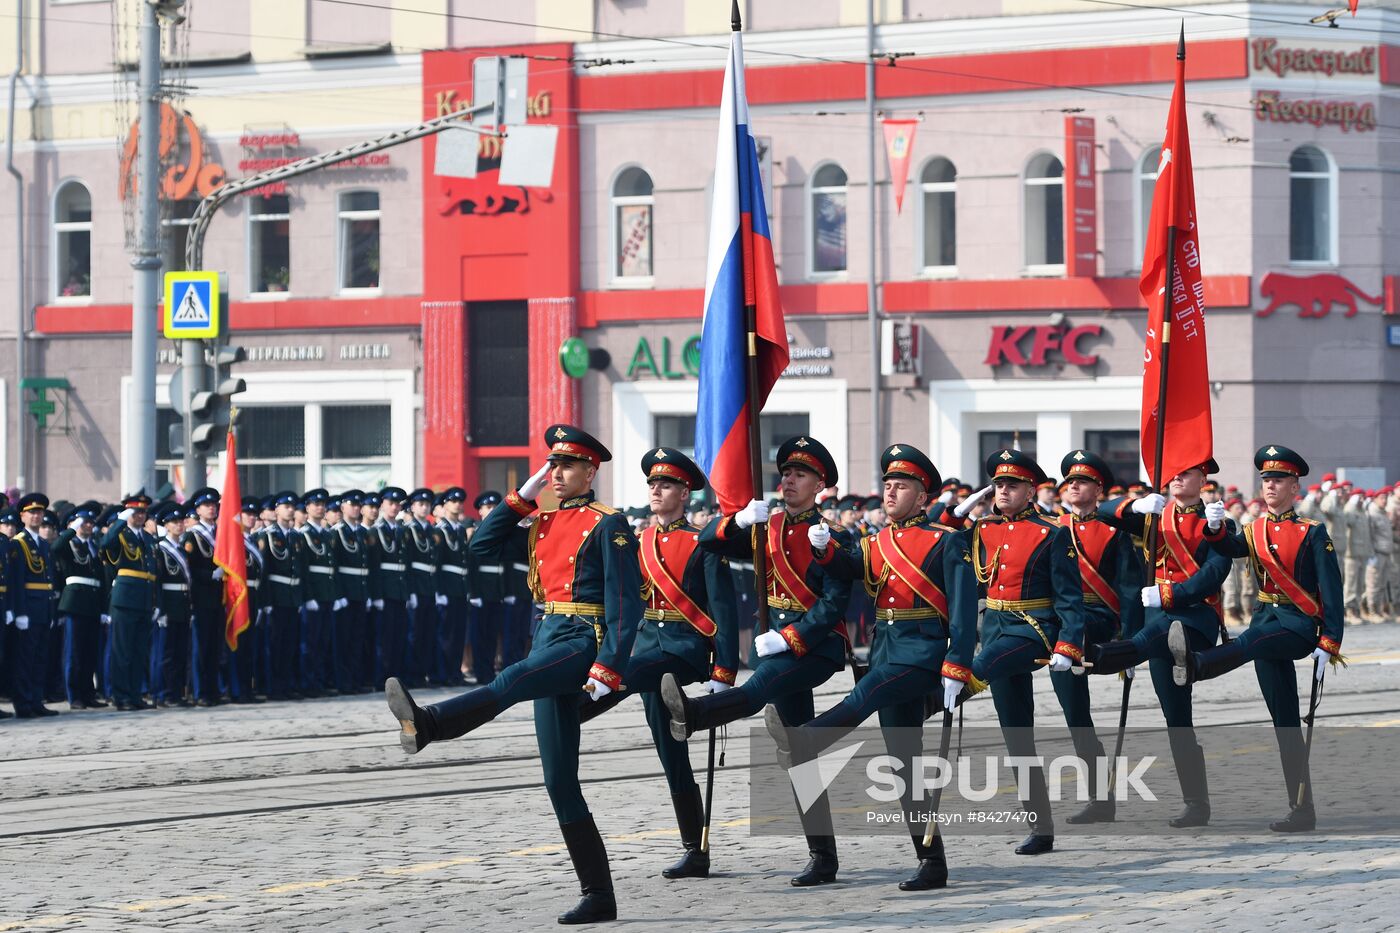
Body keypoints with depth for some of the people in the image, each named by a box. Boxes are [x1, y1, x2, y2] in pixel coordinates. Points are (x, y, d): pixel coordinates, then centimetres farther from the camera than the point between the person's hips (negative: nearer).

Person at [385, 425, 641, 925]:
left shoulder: (608, 526, -5)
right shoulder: (543, 525, 18)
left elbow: (626, 602, -12)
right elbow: (484, 546, 17)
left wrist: (609, 667, -22)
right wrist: (523, 495, 11)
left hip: (585, 644, -9)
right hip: (550, 640, 9)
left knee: (512, 681, -37)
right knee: (560, 782, 3)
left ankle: (426, 723, -65)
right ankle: (598, 897, 6)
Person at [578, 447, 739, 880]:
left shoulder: (703, 544, -5)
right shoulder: (640, 542, 14)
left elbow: (723, 612, -8)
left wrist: (723, 674, -14)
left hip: (686, 649, -6)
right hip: (650, 644, 6)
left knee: (621, 681, -35)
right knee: (672, 757, 2)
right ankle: (696, 854, 8)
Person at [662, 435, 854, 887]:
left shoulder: (832, 538, -6)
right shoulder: (767, 530, 13)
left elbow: (833, 605, -14)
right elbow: (708, 541, 8)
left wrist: (787, 640, -22)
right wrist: (739, 520, -12)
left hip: (818, 646, -7)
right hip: (779, 643, 7)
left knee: (761, 685, -37)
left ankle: (692, 713, -66)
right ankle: (823, 858, 9)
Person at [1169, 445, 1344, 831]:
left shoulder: (1313, 533, 1)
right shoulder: (1254, 532, 16)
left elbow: (1332, 591, -5)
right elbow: (1229, 548, -6)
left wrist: (1329, 644, -13)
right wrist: (1215, 527, -28)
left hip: (1300, 625, -6)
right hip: (1267, 620, 6)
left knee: (1250, 642, -38)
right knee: (1285, 724, 4)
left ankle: (1195, 665, -69)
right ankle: (1302, 811, 5)